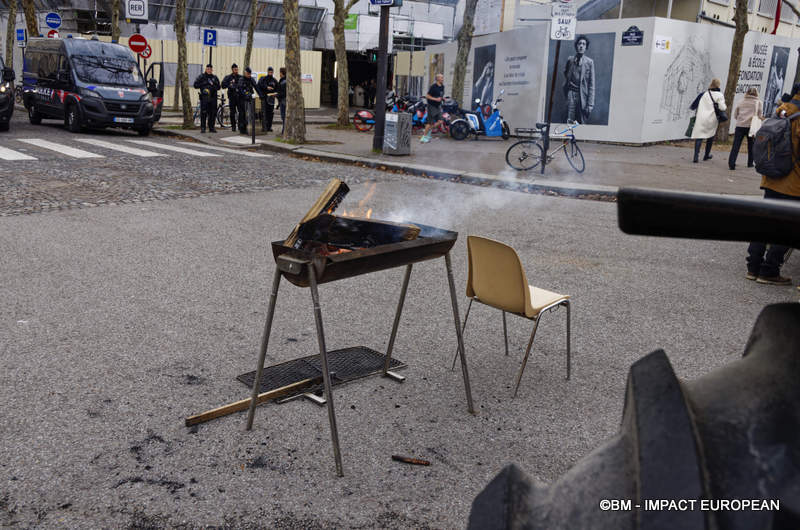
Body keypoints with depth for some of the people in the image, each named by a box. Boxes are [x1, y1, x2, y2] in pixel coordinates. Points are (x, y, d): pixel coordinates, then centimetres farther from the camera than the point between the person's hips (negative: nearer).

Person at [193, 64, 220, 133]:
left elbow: (218, 87, 11)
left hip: (213, 98, 3)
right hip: (204, 97, -3)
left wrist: (213, 85, -8)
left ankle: (211, 127, 13)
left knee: (213, 113, 2)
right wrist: (204, 83, -9)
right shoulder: (201, 77, 6)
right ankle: (202, 128, -2)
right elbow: (196, 85, -1)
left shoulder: (215, 78, 15)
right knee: (203, 113, -8)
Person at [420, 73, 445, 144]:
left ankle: (428, 130, 18)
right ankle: (424, 137, 8)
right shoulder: (433, 86, -16)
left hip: (438, 106, 7)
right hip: (432, 106, -7)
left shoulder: (442, 86, 8)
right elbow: (427, 96, -16)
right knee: (431, 122, -4)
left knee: (440, 121, -3)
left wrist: (442, 98, 2)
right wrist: (436, 99, -24)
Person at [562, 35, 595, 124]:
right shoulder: (570, 60, 7)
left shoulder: (589, 62, 0)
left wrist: (590, 104, -8)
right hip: (571, 93, 1)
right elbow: (565, 73, 27)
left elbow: (591, 84, -2)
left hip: (582, 95, -1)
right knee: (570, 122, -9)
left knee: (582, 123, -2)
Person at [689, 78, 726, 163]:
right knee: (710, 136, 20)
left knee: (699, 136, -3)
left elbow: (694, 105, 3)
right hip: (712, 119, 0)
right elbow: (722, 107, -9)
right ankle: (707, 155, 28)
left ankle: (696, 156, -18)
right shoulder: (719, 95, -3)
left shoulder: (704, 94, 5)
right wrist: (725, 108, 11)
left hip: (701, 119, 1)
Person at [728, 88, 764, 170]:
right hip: (751, 126, -1)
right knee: (751, 145, 15)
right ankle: (750, 163, 20)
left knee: (736, 145, -3)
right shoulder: (758, 102, 6)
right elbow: (760, 116, 5)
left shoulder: (741, 102, 12)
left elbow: (735, 115, 13)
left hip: (740, 125, 1)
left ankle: (731, 163, -12)